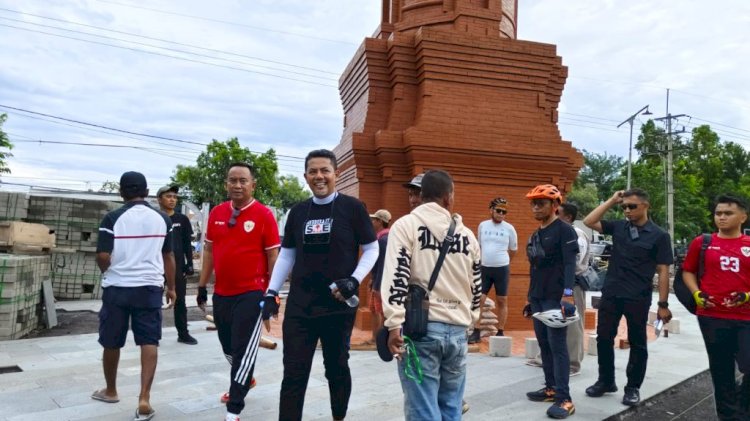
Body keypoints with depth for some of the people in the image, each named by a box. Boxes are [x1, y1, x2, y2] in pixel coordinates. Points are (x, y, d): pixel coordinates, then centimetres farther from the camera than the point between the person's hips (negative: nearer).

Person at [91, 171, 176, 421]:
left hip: (117, 288, -1)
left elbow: (103, 256, -12)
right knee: (149, 341, 2)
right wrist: (171, 287, 19)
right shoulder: (162, 219, 3)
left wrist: (109, 273, 10)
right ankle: (144, 398, -8)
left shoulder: (113, 218, -7)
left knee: (111, 342, 16)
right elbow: (168, 256, 10)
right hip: (150, 287, 2)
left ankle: (110, 391, 34)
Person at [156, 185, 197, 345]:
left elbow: (187, 244, 8)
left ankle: (183, 334, 16)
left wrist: (189, 263, 1)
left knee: (180, 300, 8)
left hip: (178, 265, 2)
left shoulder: (182, 219, 7)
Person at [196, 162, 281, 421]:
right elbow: (209, 251, 13)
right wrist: (202, 286, 12)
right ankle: (245, 380, 46)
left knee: (244, 350, -2)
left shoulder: (264, 215, -9)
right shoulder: (216, 213, 6)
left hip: (252, 293, -6)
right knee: (228, 346, 20)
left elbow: (273, 256, -7)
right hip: (221, 293, 6)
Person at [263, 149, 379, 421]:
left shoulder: (352, 208, -4)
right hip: (299, 306, 3)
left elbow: (371, 249, 0)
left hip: (339, 305, -2)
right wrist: (272, 292, 5)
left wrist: (354, 280, -14)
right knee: (294, 373, 4)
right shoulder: (298, 211, 7)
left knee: (337, 368, 14)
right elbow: (287, 255, 12)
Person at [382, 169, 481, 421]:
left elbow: (397, 277, -11)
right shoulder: (468, 235, 12)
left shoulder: (406, 225, -1)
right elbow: (476, 287, 18)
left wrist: (394, 325, -11)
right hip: (457, 330, 4)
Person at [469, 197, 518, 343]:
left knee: (502, 301, 7)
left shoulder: (509, 228, -3)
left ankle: (500, 333, 16)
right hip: (484, 268, 2)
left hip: (502, 269, -1)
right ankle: (476, 332, 6)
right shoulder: (482, 225, 3)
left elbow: (513, 250, 9)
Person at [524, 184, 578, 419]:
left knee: (558, 346, -8)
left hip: (556, 298, -8)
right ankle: (551, 388, 22)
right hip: (537, 298, 8)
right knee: (544, 344, 11)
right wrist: (531, 296, 20)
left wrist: (568, 294, -26)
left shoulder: (564, 230, -8)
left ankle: (564, 399, -4)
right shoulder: (535, 235, 16)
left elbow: (569, 264, -17)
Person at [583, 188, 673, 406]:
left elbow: (663, 271, -5)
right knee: (604, 338, 9)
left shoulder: (659, 235, -5)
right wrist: (612, 201, -3)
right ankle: (606, 381, 26)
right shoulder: (618, 227, 5)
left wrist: (663, 304, -8)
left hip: (638, 298, -3)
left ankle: (633, 387, 22)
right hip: (610, 294, 4)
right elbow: (589, 221, 0)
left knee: (637, 343, 9)